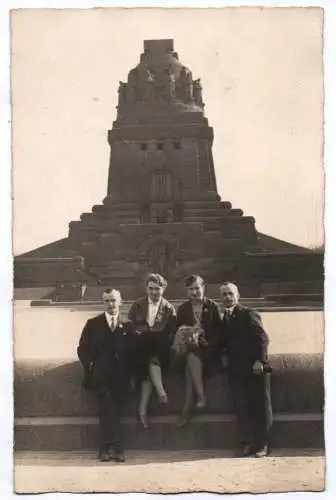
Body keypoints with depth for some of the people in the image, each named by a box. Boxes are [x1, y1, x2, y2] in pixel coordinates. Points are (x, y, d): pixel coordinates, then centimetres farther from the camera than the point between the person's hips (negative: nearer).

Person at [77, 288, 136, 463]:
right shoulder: (93, 324, 15)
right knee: (108, 407, -22)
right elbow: (82, 349, 12)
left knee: (113, 409, -15)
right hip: (99, 375, -1)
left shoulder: (127, 325, 16)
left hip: (119, 377, 1)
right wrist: (90, 365, -3)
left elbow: (132, 352, 12)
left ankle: (106, 448, -8)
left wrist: (128, 373, -1)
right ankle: (116, 447, -22)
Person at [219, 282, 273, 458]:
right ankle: (248, 443, 7)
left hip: (255, 366, -5)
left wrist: (259, 360, -18)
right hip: (236, 369, 5)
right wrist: (224, 355, -2)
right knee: (241, 407, 1)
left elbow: (262, 337, -9)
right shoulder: (223, 320, 17)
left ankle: (262, 444, 5)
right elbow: (223, 343, 19)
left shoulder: (249, 314, -1)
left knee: (261, 405, -1)